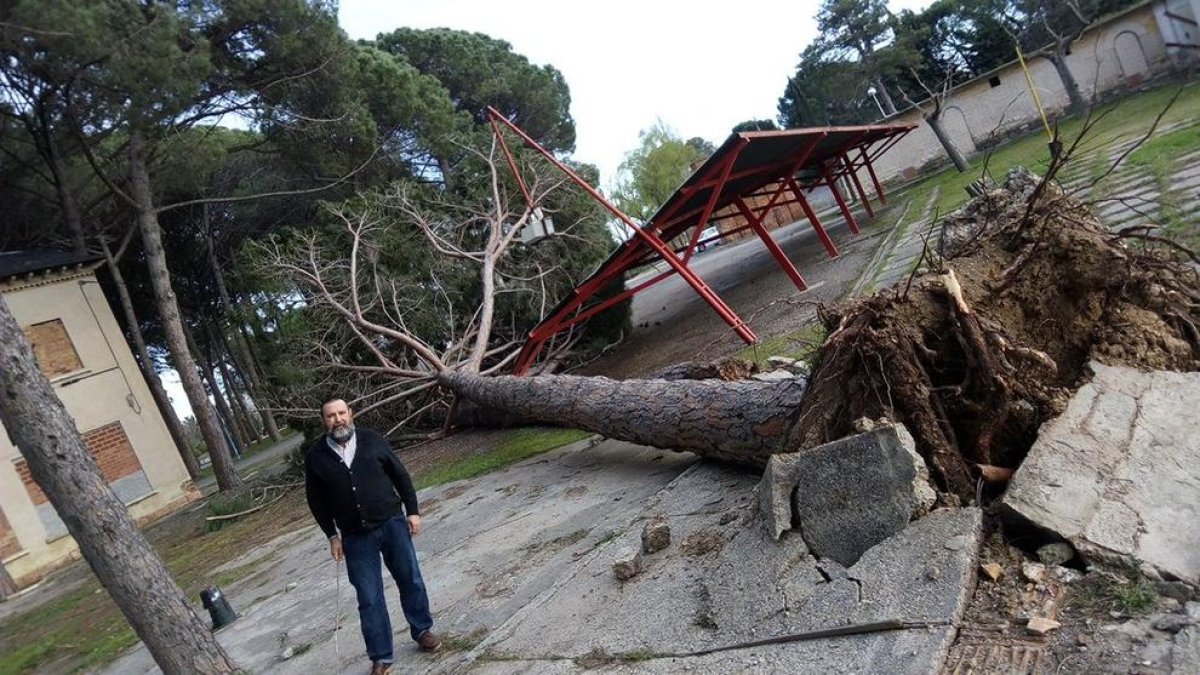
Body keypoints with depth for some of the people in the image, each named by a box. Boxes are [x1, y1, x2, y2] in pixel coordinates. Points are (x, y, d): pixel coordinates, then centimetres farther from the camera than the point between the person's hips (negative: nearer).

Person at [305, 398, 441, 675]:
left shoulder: (372, 440, -4)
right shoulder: (316, 456, -4)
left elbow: (401, 476, 3)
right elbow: (316, 500, 5)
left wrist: (412, 511, 1)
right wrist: (332, 535, 4)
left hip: (392, 523, 1)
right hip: (355, 537, 0)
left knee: (411, 580, 11)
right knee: (369, 598, 5)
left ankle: (422, 630, 33)